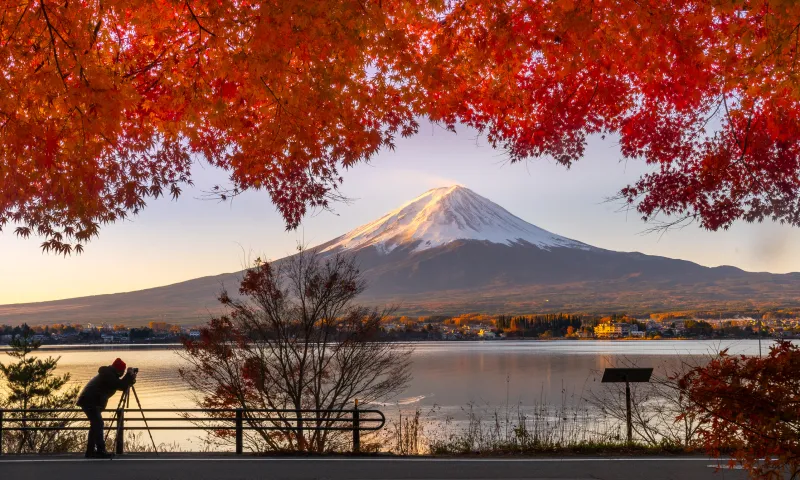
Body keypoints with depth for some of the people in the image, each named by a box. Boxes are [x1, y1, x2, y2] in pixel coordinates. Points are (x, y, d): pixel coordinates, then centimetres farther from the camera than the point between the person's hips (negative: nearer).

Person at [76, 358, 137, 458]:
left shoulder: (109, 375, 15)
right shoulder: (108, 375, -16)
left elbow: (120, 385, 18)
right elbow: (121, 386, -23)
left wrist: (131, 379, 4)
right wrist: (129, 375, -12)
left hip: (89, 401, 11)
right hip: (90, 402, -11)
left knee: (95, 425, 14)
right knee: (98, 424, -15)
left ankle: (90, 451, 17)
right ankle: (101, 451, -20)